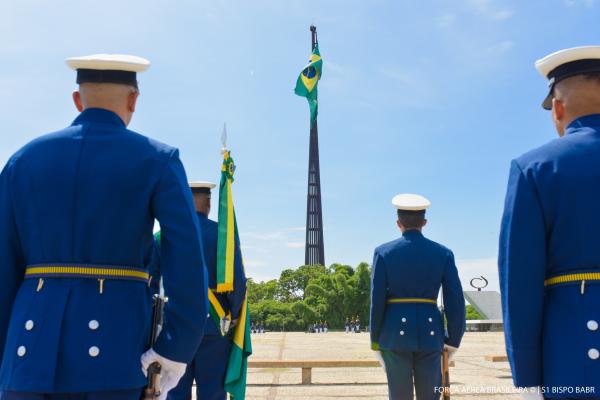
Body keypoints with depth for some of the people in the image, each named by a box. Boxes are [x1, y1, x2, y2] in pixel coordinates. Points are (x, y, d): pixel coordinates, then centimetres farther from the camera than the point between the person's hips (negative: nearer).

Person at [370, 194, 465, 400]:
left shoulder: (383, 252, -4)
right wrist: (453, 342, 9)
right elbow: (455, 302, -2)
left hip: (395, 333, -1)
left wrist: (376, 341, 5)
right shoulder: (443, 253, 1)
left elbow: (377, 301, -5)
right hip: (429, 334, 1)